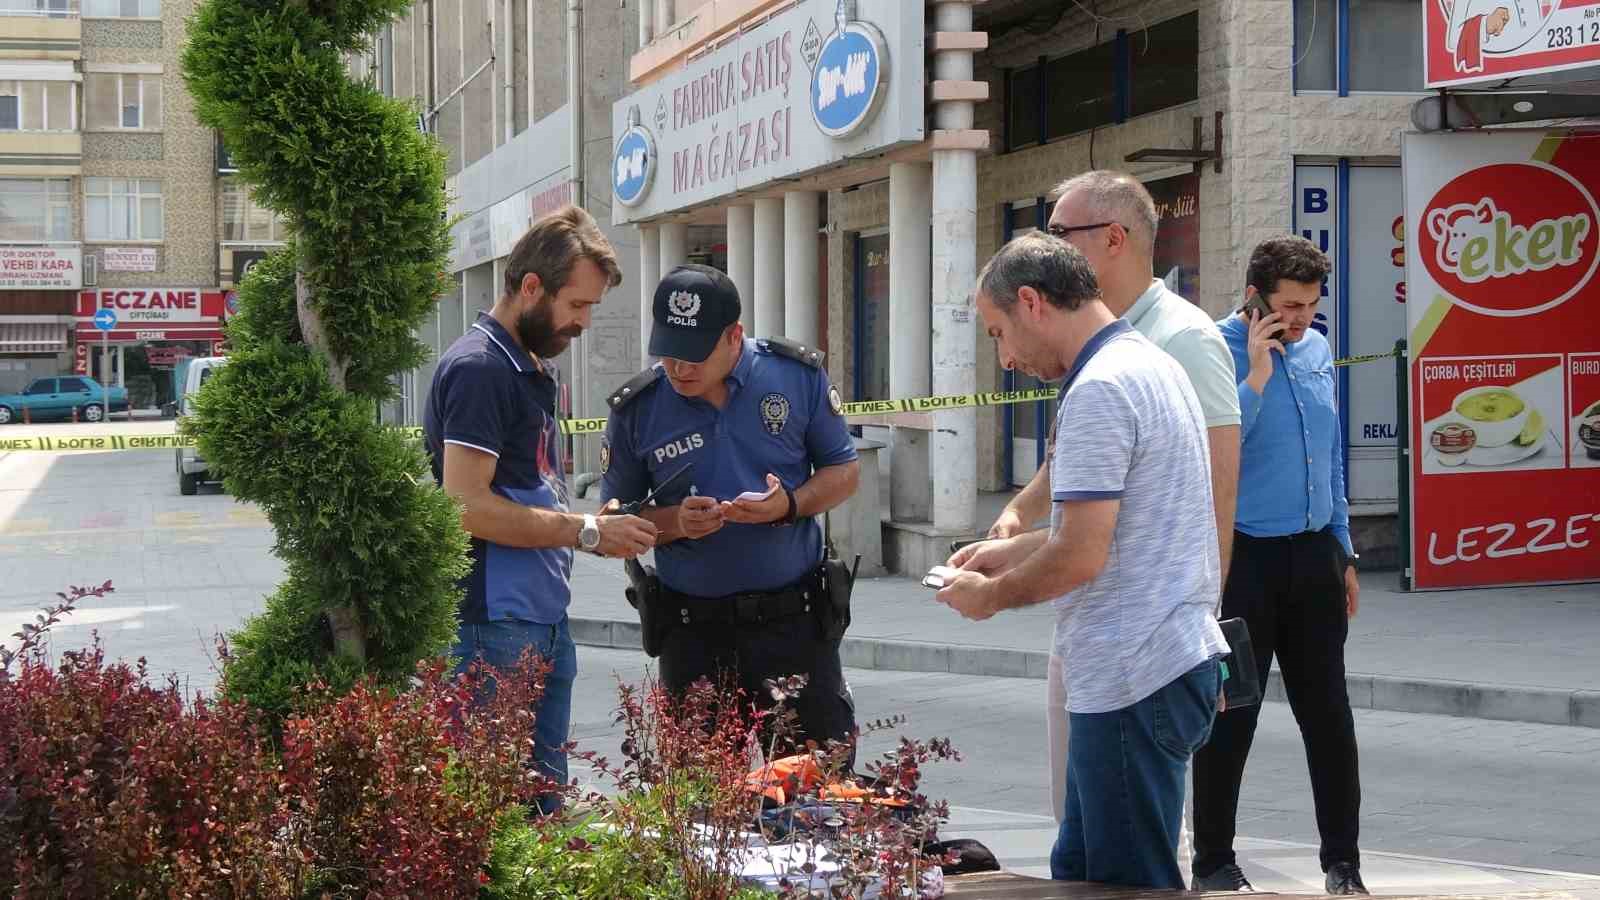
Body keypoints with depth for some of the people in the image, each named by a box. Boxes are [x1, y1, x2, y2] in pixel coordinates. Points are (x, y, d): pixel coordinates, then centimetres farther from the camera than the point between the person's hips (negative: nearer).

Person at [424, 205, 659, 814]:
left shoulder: (535, 367, 18)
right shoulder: (478, 368, -13)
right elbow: (467, 506, -20)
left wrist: (604, 524, 8)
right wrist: (585, 531, -15)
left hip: (545, 620, 10)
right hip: (495, 626, -10)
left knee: (545, 802, 12)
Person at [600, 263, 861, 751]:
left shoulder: (798, 376, -3)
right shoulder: (637, 408, -2)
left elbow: (844, 472, 6)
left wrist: (790, 504, -14)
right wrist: (675, 522, -16)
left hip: (794, 619, -1)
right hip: (692, 632, 1)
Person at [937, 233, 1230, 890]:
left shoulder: (1098, 391, -17)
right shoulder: (1152, 366, 16)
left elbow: (1080, 558, -21)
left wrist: (991, 596, -5)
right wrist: (1016, 549, 23)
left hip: (1135, 681, -11)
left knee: (1129, 885, -2)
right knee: (1079, 868, 17)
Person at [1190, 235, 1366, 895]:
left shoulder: (1317, 349, 9)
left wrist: (1344, 554, 18)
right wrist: (1257, 376, -21)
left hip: (1313, 557, 6)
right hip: (1245, 560, -6)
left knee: (1328, 713, 8)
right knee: (1231, 717, 2)